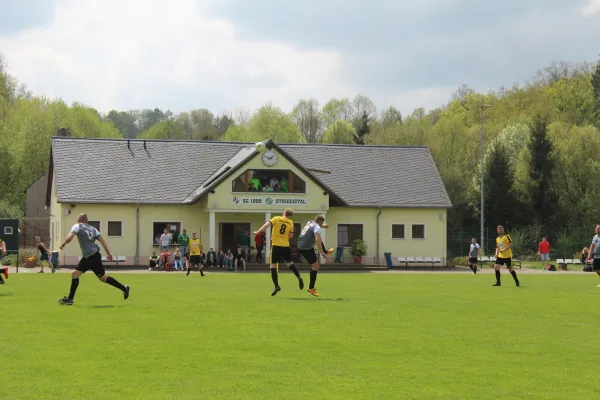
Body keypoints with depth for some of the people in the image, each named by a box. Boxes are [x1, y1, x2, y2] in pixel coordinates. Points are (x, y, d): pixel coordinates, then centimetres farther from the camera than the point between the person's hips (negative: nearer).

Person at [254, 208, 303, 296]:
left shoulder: (276, 219, -1)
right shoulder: (291, 223, 7)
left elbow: (267, 225, -11)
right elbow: (291, 236, 8)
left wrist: (258, 232, -6)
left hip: (276, 245, -3)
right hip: (286, 246, 3)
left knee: (273, 265, 2)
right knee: (290, 263, 19)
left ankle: (276, 285, -7)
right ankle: (299, 277, -3)